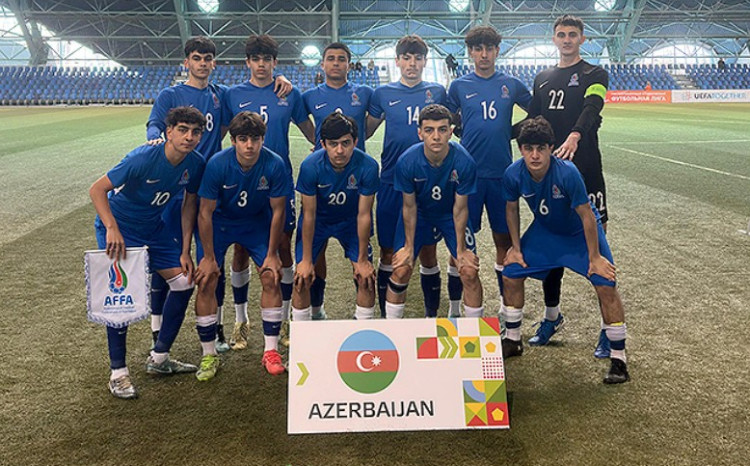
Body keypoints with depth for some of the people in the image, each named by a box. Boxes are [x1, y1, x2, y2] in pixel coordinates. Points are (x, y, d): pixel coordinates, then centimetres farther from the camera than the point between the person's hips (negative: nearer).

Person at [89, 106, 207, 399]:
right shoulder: (143, 158, -28)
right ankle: (118, 372, 1)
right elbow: (97, 189, -26)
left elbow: (190, 204, 1)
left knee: (184, 282, 0)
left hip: (154, 227, 6)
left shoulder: (195, 163, -12)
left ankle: (159, 358, 15)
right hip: (118, 227, -6)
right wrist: (112, 229, -40)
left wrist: (185, 251, -2)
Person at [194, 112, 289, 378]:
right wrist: (209, 256, -15)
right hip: (220, 221, -1)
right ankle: (208, 355, 6)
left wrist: (272, 254, -9)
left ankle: (271, 351, 4)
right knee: (206, 282, -9)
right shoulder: (217, 164, -27)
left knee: (271, 277, -10)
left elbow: (277, 211, -13)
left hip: (257, 221, 1)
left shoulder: (275, 165, -24)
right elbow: (205, 213, -17)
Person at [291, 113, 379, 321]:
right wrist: (306, 260, -15)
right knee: (302, 279, -9)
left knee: (366, 277, -8)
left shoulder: (367, 166, -29)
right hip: (318, 220, 0)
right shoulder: (310, 166, -29)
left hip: (351, 221, 1)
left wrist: (362, 259, -13)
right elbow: (309, 214, -20)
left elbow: (363, 214, -20)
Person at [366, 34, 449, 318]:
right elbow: (364, 131, 11)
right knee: (389, 252, 5)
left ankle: (431, 314, 21)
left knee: (428, 251, 6)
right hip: (392, 182, 0)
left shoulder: (437, 92, 7)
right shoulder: (383, 94, 6)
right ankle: (386, 316, 19)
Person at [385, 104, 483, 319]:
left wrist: (461, 249, -10)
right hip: (419, 214, 0)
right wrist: (409, 246, -7)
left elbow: (460, 208, -16)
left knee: (470, 271, -8)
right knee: (401, 270, -7)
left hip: (451, 215, 0)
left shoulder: (464, 162, -29)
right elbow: (409, 206, -14)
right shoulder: (407, 162, -27)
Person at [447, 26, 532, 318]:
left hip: (502, 172, 1)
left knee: (504, 238, 8)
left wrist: (510, 132, 6)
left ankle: (507, 301, 21)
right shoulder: (459, 86, 4)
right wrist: (467, 136, 0)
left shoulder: (511, 85, 7)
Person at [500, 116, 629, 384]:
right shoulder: (513, 175, -23)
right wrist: (516, 247, 0)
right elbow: (511, 208, -3)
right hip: (545, 230, 4)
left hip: (581, 232, -4)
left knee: (605, 284, -17)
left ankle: (618, 359, -1)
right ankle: (512, 341, 20)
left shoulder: (567, 173, -35)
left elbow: (586, 215, -26)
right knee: (511, 274, -1)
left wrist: (594, 257, -19)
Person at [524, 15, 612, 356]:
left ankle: (609, 326, 3)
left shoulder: (594, 74, 2)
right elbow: (531, 122, 22)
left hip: (585, 168, -5)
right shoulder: (542, 79, 18)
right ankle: (552, 315, 25)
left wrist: (574, 137, -37)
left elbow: (591, 108, -18)